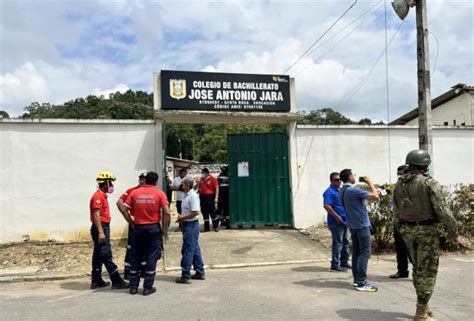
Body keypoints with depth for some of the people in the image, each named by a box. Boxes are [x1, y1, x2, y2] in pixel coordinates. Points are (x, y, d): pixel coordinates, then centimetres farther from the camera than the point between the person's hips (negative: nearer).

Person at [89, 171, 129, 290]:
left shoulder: (102, 195, 18)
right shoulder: (98, 196, -13)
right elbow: (96, 215, -20)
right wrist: (101, 232, -24)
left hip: (102, 228, 10)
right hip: (100, 228, -10)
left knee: (98, 256, 12)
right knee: (107, 256, -8)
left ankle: (96, 281, 18)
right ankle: (117, 281, -7)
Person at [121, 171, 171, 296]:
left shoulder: (134, 193, 1)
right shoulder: (159, 193, -5)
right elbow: (166, 213, -12)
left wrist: (132, 223, 7)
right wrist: (164, 229, -2)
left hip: (138, 228, 2)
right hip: (154, 228, -2)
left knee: (135, 257, 13)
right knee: (151, 257, 6)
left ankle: (133, 286, 19)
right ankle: (148, 287, 9)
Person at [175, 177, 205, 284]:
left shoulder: (193, 196, -18)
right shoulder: (186, 195, 11)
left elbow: (195, 212, -24)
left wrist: (182, 218, -16)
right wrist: (181, 217, 4)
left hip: (191, 225, -10)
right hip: (187, 224, 10)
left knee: (187, 251, -3)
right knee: (195, 249, 15)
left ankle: (185, 276, 4)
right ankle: (200, 272, 24)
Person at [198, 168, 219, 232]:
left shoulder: (212, 179, -5)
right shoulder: (201, 179, 11)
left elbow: (217, 189, -9)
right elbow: (199, 188, 24)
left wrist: (216, 198, -15)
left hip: (210, 197, -6)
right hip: (202, 197, 6)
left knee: (212, 212, -1)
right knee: (204, 213, 9)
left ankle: (215, 227, 8)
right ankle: (206, 227, 16)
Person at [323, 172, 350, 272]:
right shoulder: (329, 192, -12)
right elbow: (326, 206, -22)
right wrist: (337, 216, -22)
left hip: (344, 221, 9)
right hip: (336, 222, -9)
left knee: (345, 242, 15)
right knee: (338, 243, -6)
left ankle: (344, 262, 26)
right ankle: (335, 264, 1)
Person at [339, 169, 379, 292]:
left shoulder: (342, 192, 9)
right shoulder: (354, 190, -19)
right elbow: (375, 196, -20)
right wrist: (370, 182, -8)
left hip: (352, 225, 9)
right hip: (362, 225, -9)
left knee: (356, 252, 13)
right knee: (365, 253, -6)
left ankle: (357, 279, 17)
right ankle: (362, 283, -6)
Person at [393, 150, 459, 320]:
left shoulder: (398, 184, 5)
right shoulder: (430, 183, -13)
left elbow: (396, 212, 8)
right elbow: (442, 211, -16)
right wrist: (453, 232, -5)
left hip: (407, 230, 6)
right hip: (427, 230, -6)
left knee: (418, 268, 19)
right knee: (427, 270, 2)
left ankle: (423, 306, 29)